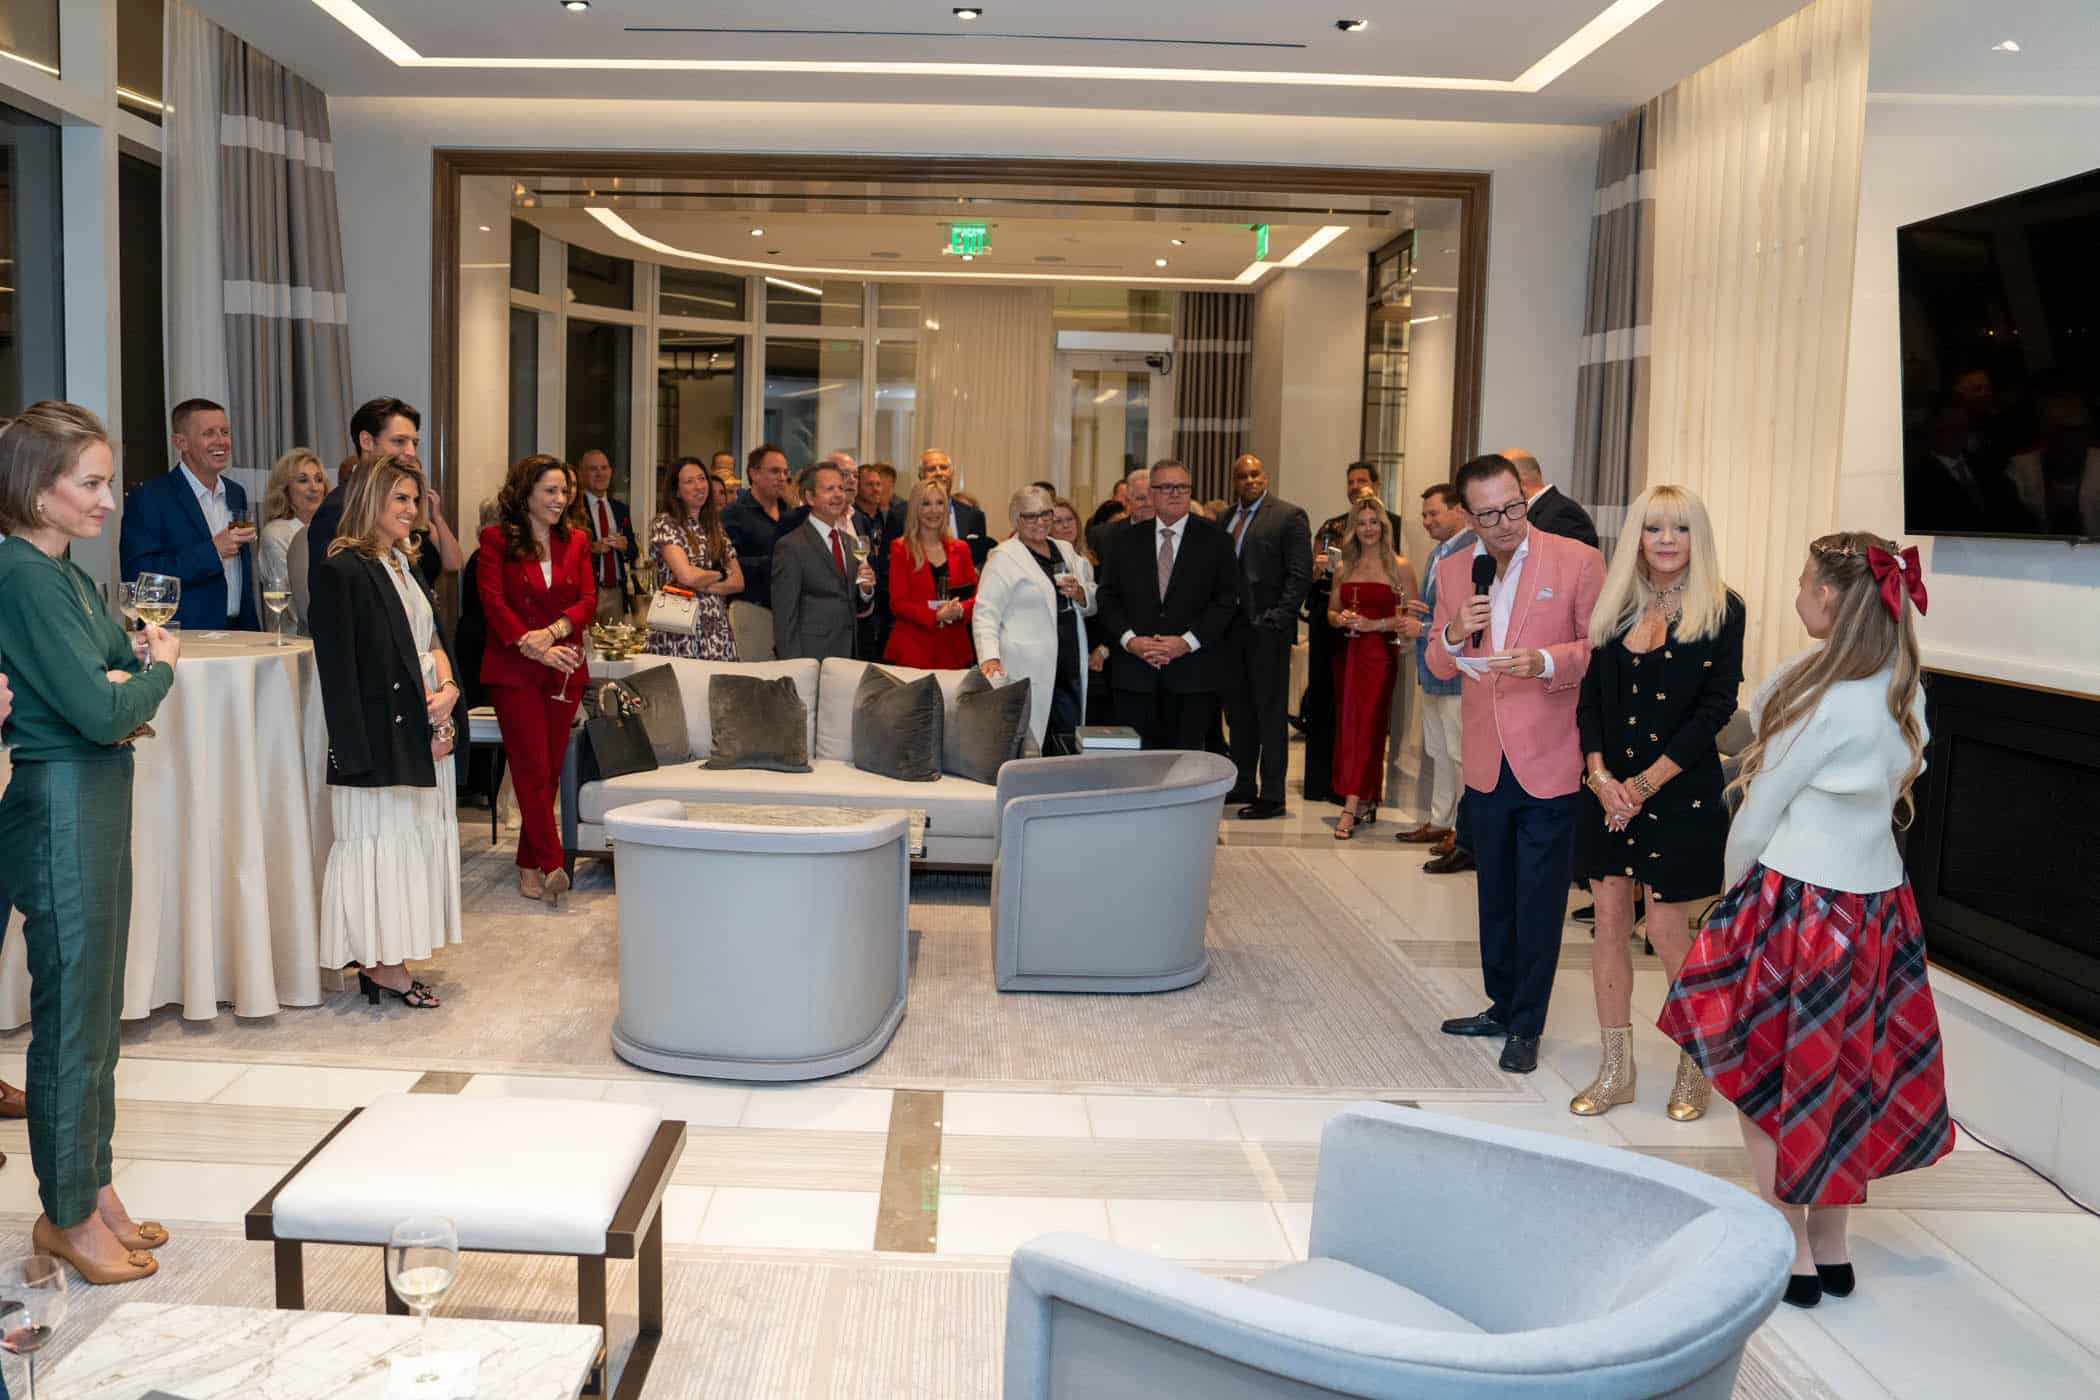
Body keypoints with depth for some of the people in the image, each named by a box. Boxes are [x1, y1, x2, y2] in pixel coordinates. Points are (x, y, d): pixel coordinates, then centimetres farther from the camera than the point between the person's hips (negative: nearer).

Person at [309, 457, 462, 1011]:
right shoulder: (343, 570, -12)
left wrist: (448, 688, -3)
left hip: (424, 730, 9)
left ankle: (382, 959, 18)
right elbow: (339, 667, -16)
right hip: (380, 732, -9)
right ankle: (380, 963, 4)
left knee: (415, 836, 10)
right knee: (385, 836, -4)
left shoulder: (404, 564, 15)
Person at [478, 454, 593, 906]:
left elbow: (588, 599, 2)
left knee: (549, 768, 6)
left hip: (565, 669, 4)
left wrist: (554, 631, -16)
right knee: (533, 768, -7)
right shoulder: (497, 540, -1)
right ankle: (551, 865, -9)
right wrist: (534, 647, -19)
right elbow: (493, 602, -9)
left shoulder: (575, 541, 11)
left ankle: (530, 863, 15)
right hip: (514, 669, -4)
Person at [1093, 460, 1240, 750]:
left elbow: (1227, 600, 0)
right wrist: (1129, 639, -8)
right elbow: (1108, 596, 8)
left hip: (1193, 673, -1)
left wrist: (1188, 642, -11)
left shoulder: (1216, 541, 5)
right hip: (1135, 673, 2)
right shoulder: (1127, 540, 12)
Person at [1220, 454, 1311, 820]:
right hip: (1232, 626, 7)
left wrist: (1279, 618, -17)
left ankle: (1271, 796, 3)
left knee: (1270, 713, -2)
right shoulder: (1227, 519, 15)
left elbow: (1300, 574, -10)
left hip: (1267, 629, -7)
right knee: (1237, 711, 13)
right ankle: (1243, 785, 24)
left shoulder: (1289, 516, -5)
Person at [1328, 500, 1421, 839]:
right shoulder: (1345, 566, 13)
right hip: (1347, 653, 5)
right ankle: (1366, 802, 17)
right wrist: (1341, 618, -5)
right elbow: (1331, 611, 17)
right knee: (1347, 727, 6)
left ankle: (1350, 810, -13)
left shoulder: (1399, 566, -2)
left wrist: (1374, 624, -16)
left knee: (1366, 727, -10)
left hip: (1380, 654, -5)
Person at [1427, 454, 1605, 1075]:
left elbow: (1602, 647, -7)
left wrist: (1545, 662, -24)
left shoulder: (1577, 560, -9)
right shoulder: (1453, 571, 5)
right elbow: (1439, 667, 10)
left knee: (1538, 902, 3)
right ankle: (1502, 1005, 34)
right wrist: (1454, 634, -11)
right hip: (1486, 762, 5)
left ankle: (1526, 1027, 16)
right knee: (1495, 895, 18)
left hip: (1549, 761, -5)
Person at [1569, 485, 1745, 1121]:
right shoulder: (1615, 606, 8)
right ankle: (1616, 1070, 18)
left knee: (1667, 933, 0)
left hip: (1679, 794, -4)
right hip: (1607, 789, 4)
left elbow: (1715, 710, -10)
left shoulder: (1721, 611, -5)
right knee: (1609, 923, 7)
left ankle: (1696, 1062, 23)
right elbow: (1589, 698, 6)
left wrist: (1644, 783, -13)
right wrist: (1600, 775, -9)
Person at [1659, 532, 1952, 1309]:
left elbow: (1758, 814, -12)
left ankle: (1793, 1257, 13)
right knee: (1844, 1078, 17)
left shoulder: (1826, 700, -22)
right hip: (1876, 900, 8)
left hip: (1800, 902, -8)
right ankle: (1832, 1249, 28)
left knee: (1764, 1078, 8)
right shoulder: (1903, 690, 2)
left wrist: (1736, 887, 2)